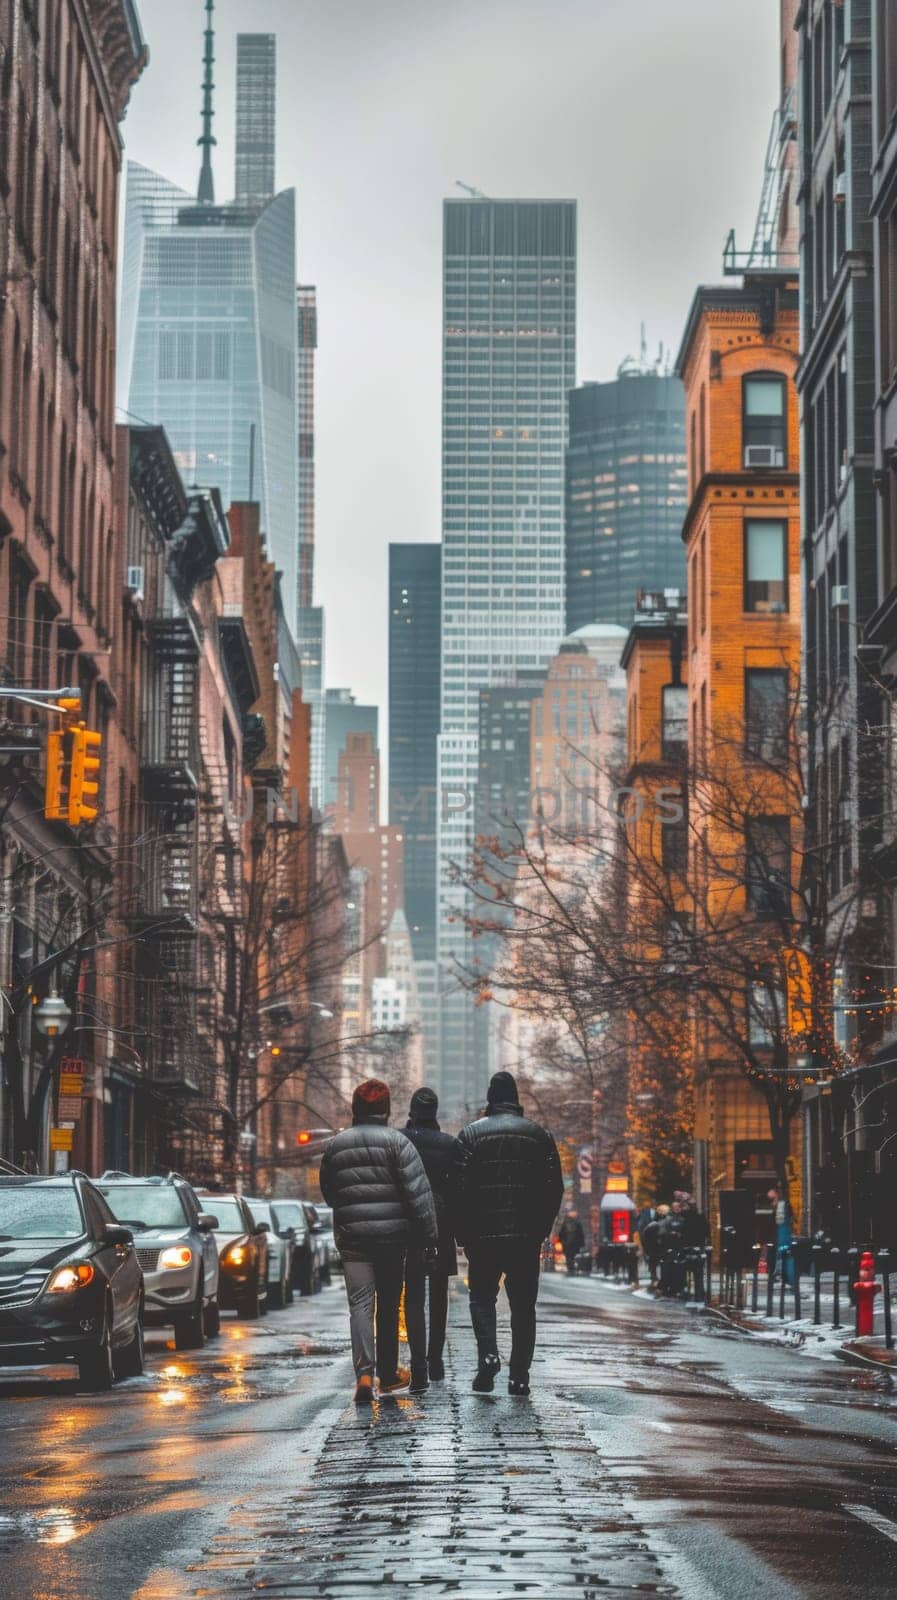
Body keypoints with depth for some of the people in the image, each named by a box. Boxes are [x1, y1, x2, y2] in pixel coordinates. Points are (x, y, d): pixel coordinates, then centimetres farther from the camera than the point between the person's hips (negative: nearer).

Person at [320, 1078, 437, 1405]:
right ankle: (388, 1374, 22)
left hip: (351, 1235, 1)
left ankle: (364, 1373, -20)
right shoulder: (397, 1141, -6)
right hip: (392, 1235, -1)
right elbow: (418, 1191, -10)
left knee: (360, 1304, -3)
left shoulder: (336, 1145, 5)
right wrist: (429, 1234, -7)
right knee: (389, 1307, 12)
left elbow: (328, 1191, 16)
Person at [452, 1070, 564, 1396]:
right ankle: (519, 1376, 5)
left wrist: (463, 1236, 4)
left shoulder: (470, 1134, -1)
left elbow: (459, 1189, -4)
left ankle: (488, 1354, -10)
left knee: (482, 1297, 13)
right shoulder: (539, 1135, 5)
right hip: (526, 1238, 1)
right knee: (523, 1305, 9)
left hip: (483, 1235, -1)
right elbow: (554, 1188, 4)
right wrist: (540, 1230, 13)